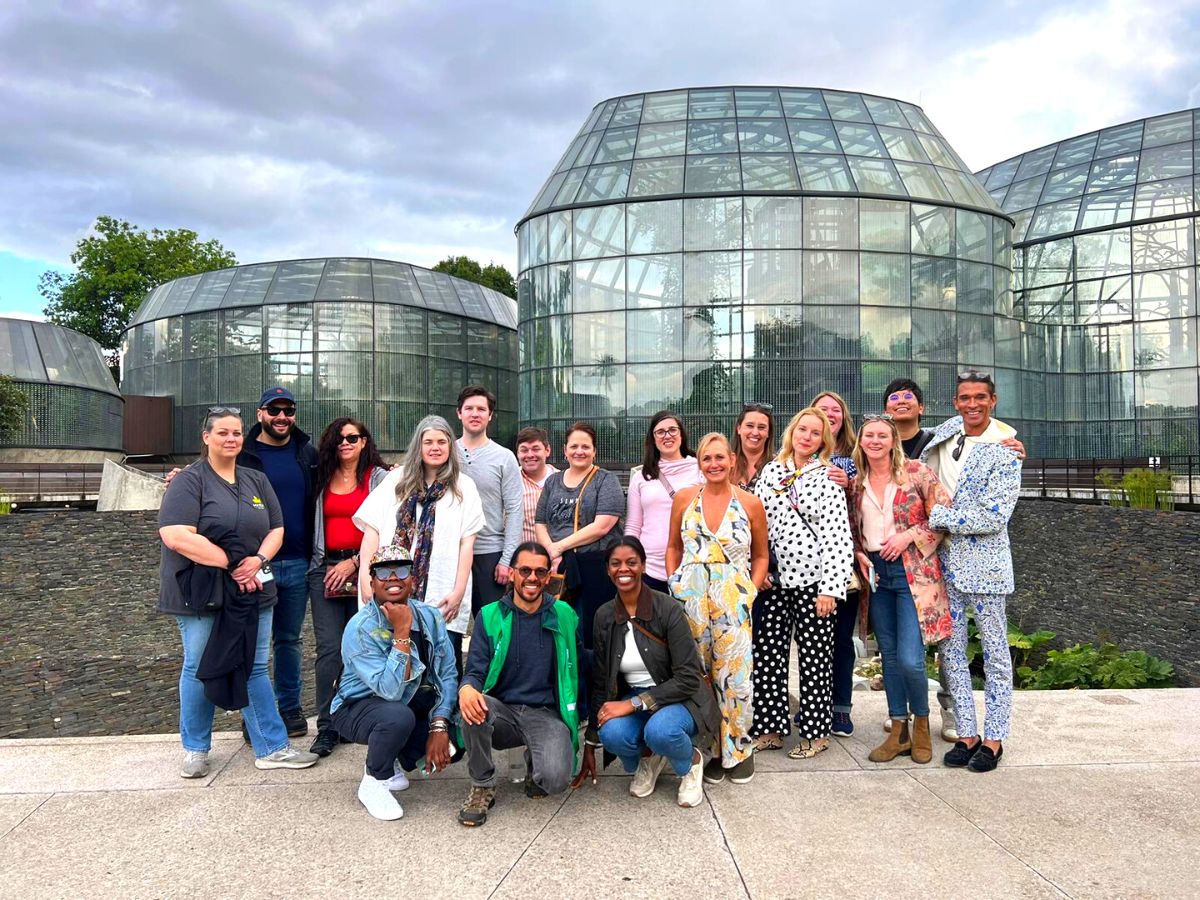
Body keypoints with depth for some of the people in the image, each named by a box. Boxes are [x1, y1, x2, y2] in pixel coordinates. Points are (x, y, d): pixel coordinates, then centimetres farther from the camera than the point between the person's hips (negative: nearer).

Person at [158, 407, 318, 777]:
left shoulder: (256, 480, 12)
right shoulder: (189, 481, -6)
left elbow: (276, 529, 11)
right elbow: (177, 537, -18)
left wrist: (258, 560, -11)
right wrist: (232, 564, -18)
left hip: (252, 591, 4)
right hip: (202, 592, -4)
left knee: (255, 670, 8)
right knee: (199, 670, 8)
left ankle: (272, 748, 13)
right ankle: (195, 750, 25)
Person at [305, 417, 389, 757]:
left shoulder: (378, 477, 2)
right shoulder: (321, 478, 14)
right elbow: (312, 524, 18)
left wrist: (355, 562, -9)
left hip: (364, 569, -2)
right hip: (325, 569, 2)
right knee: (329, 649, -3)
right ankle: (327, 727, 2)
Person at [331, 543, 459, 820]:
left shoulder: (429, 617, -9)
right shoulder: (360, 629, -24)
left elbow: (448, 674, -10)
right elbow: (390, 690, -33)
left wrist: (439, 727, -21)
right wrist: (401, 633, -34)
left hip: (417, 703, 5)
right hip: (359, 708, -5)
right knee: (398, 715, -36)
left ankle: (398, 761, 9)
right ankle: (374, 782, -7)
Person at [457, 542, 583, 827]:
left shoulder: (564, 616, 5)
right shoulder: (490, 616, 3)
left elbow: (577, 669, 13)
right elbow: (476, 670, -2)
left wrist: (581, 722, 8)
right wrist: (467, 687, -27)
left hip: (547, 714, 0)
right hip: (502, 711, 1)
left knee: (554, 779, -29)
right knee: (473, 706, -34)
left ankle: (536, 763, 12)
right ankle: (482, 787, -8)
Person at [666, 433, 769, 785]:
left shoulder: (750, 503, 1)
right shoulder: (684, 498, 5)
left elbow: (761, 556, 10)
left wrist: (751, 591, 0)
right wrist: (673, 584, 4)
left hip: (733, 599, -1)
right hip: (690, 597, 2)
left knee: (734, 676, -4)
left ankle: (739, 749, 16)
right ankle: (711, 749, 21)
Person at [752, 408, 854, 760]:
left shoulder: (827, 478, -2)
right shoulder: (770, 472, 9)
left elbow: (838, 537, -8)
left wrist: (831, 588, -14)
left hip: (813, 578, -4)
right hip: (774, 578, 4)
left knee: (815, 655, 4)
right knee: (767, 654, 5)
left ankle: (816, 732, 17)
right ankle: (771, 728, 18)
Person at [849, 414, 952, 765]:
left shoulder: (916, 472, -5)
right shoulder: (857, 483, 9)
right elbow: (853, 529, 18)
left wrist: (909, 536, -14)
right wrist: (859, 555, 1)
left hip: (913, 573, -5)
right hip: (876, 574, 5)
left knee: (910, 659, -10)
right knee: (889, 656, 10)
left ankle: (921, 724, 16)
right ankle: (899, 731, 22)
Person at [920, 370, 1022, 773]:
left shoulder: (1005, 452, -11)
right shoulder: (947, 430, 7)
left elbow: (994, 517, -19)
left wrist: (938, 516, -16)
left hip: (985, 563, -5)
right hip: (946, 561, 6)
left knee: (994, 652, 7)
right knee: (952, 649, 9)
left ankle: (994, 738, 17)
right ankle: (967, 733, 20)